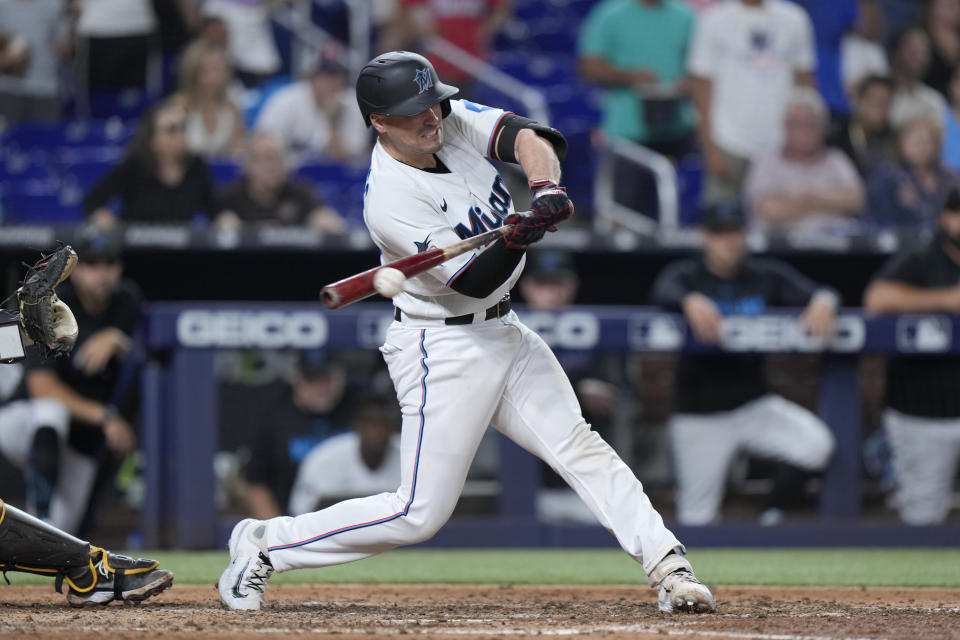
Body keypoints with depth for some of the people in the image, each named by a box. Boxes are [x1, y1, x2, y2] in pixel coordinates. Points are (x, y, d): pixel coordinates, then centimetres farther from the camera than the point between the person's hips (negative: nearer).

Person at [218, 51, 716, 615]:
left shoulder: (453, 121, -3)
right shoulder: (390, 199, -23)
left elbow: (531, 139, -14)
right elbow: (475, 282, -25)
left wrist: (546, 187, -34)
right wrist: (518, 236, -43)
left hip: (503, 334, 7)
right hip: (444, 349, -7)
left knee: (580, 446, -4)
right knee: (421, 514, -6)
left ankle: (669, 567, -6)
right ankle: (264, 544, 5)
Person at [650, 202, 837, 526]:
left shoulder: (766, 276, 4)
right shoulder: (685, 276, -3)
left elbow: (808, 292, -9)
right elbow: (663, 293, -25)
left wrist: (823, 300, -34)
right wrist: (691, 302, -48)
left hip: (754, 404, 2)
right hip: (700, 414, -2)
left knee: (817, 444, -22)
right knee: (697, 517, -2)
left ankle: (769, 520, -4)